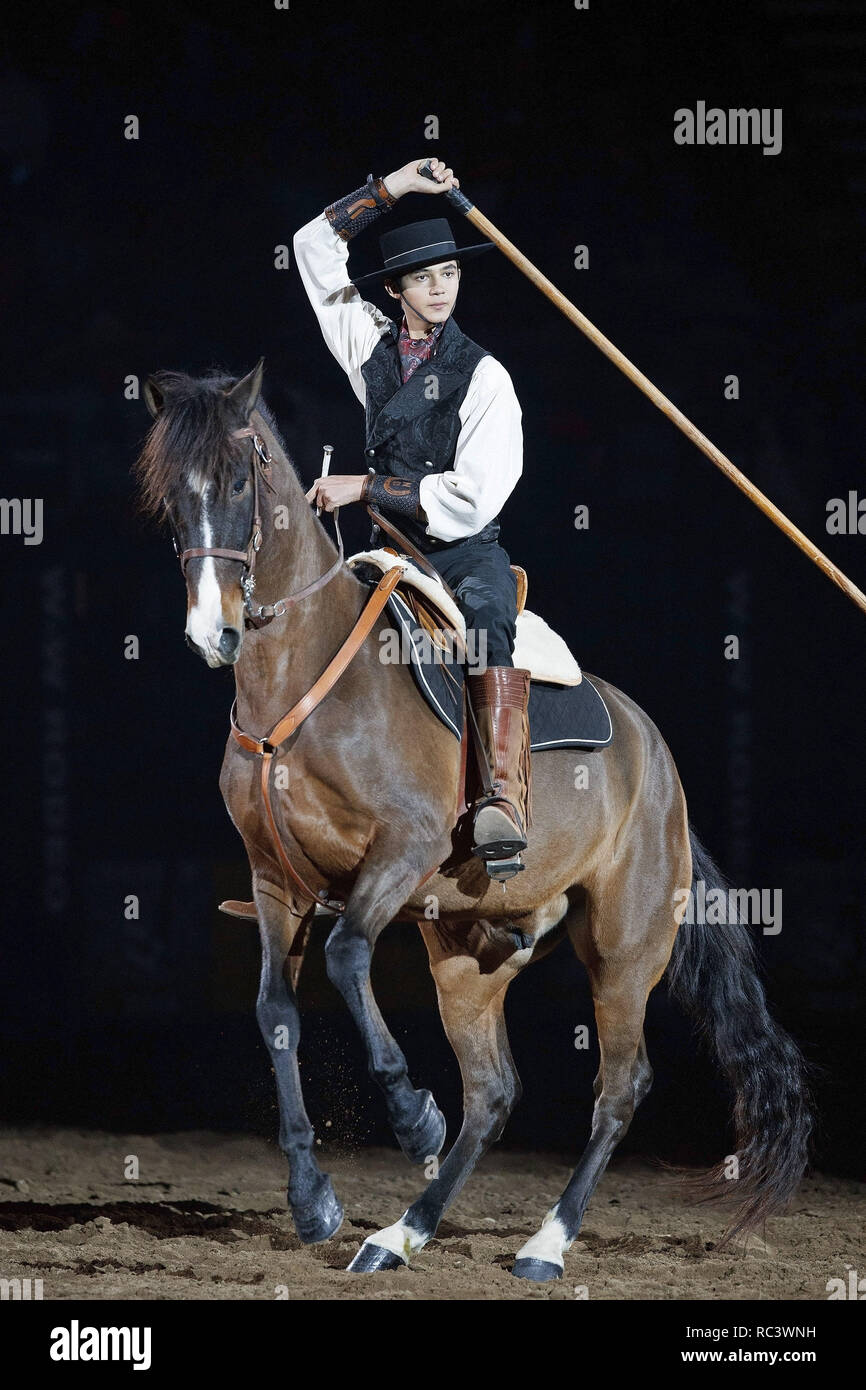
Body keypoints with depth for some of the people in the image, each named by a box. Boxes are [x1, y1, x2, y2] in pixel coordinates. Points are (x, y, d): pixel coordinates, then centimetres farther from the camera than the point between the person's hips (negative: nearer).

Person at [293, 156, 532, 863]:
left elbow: (470, 499, -11)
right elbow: (315, 247, 18)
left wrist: (367, 487, -11)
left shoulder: (483, 376, -4)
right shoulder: (371, 347, 11)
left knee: (485, 609, -37)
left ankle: (507, 797, -53)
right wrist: (389, 188, 9)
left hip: (468, 551, -6)